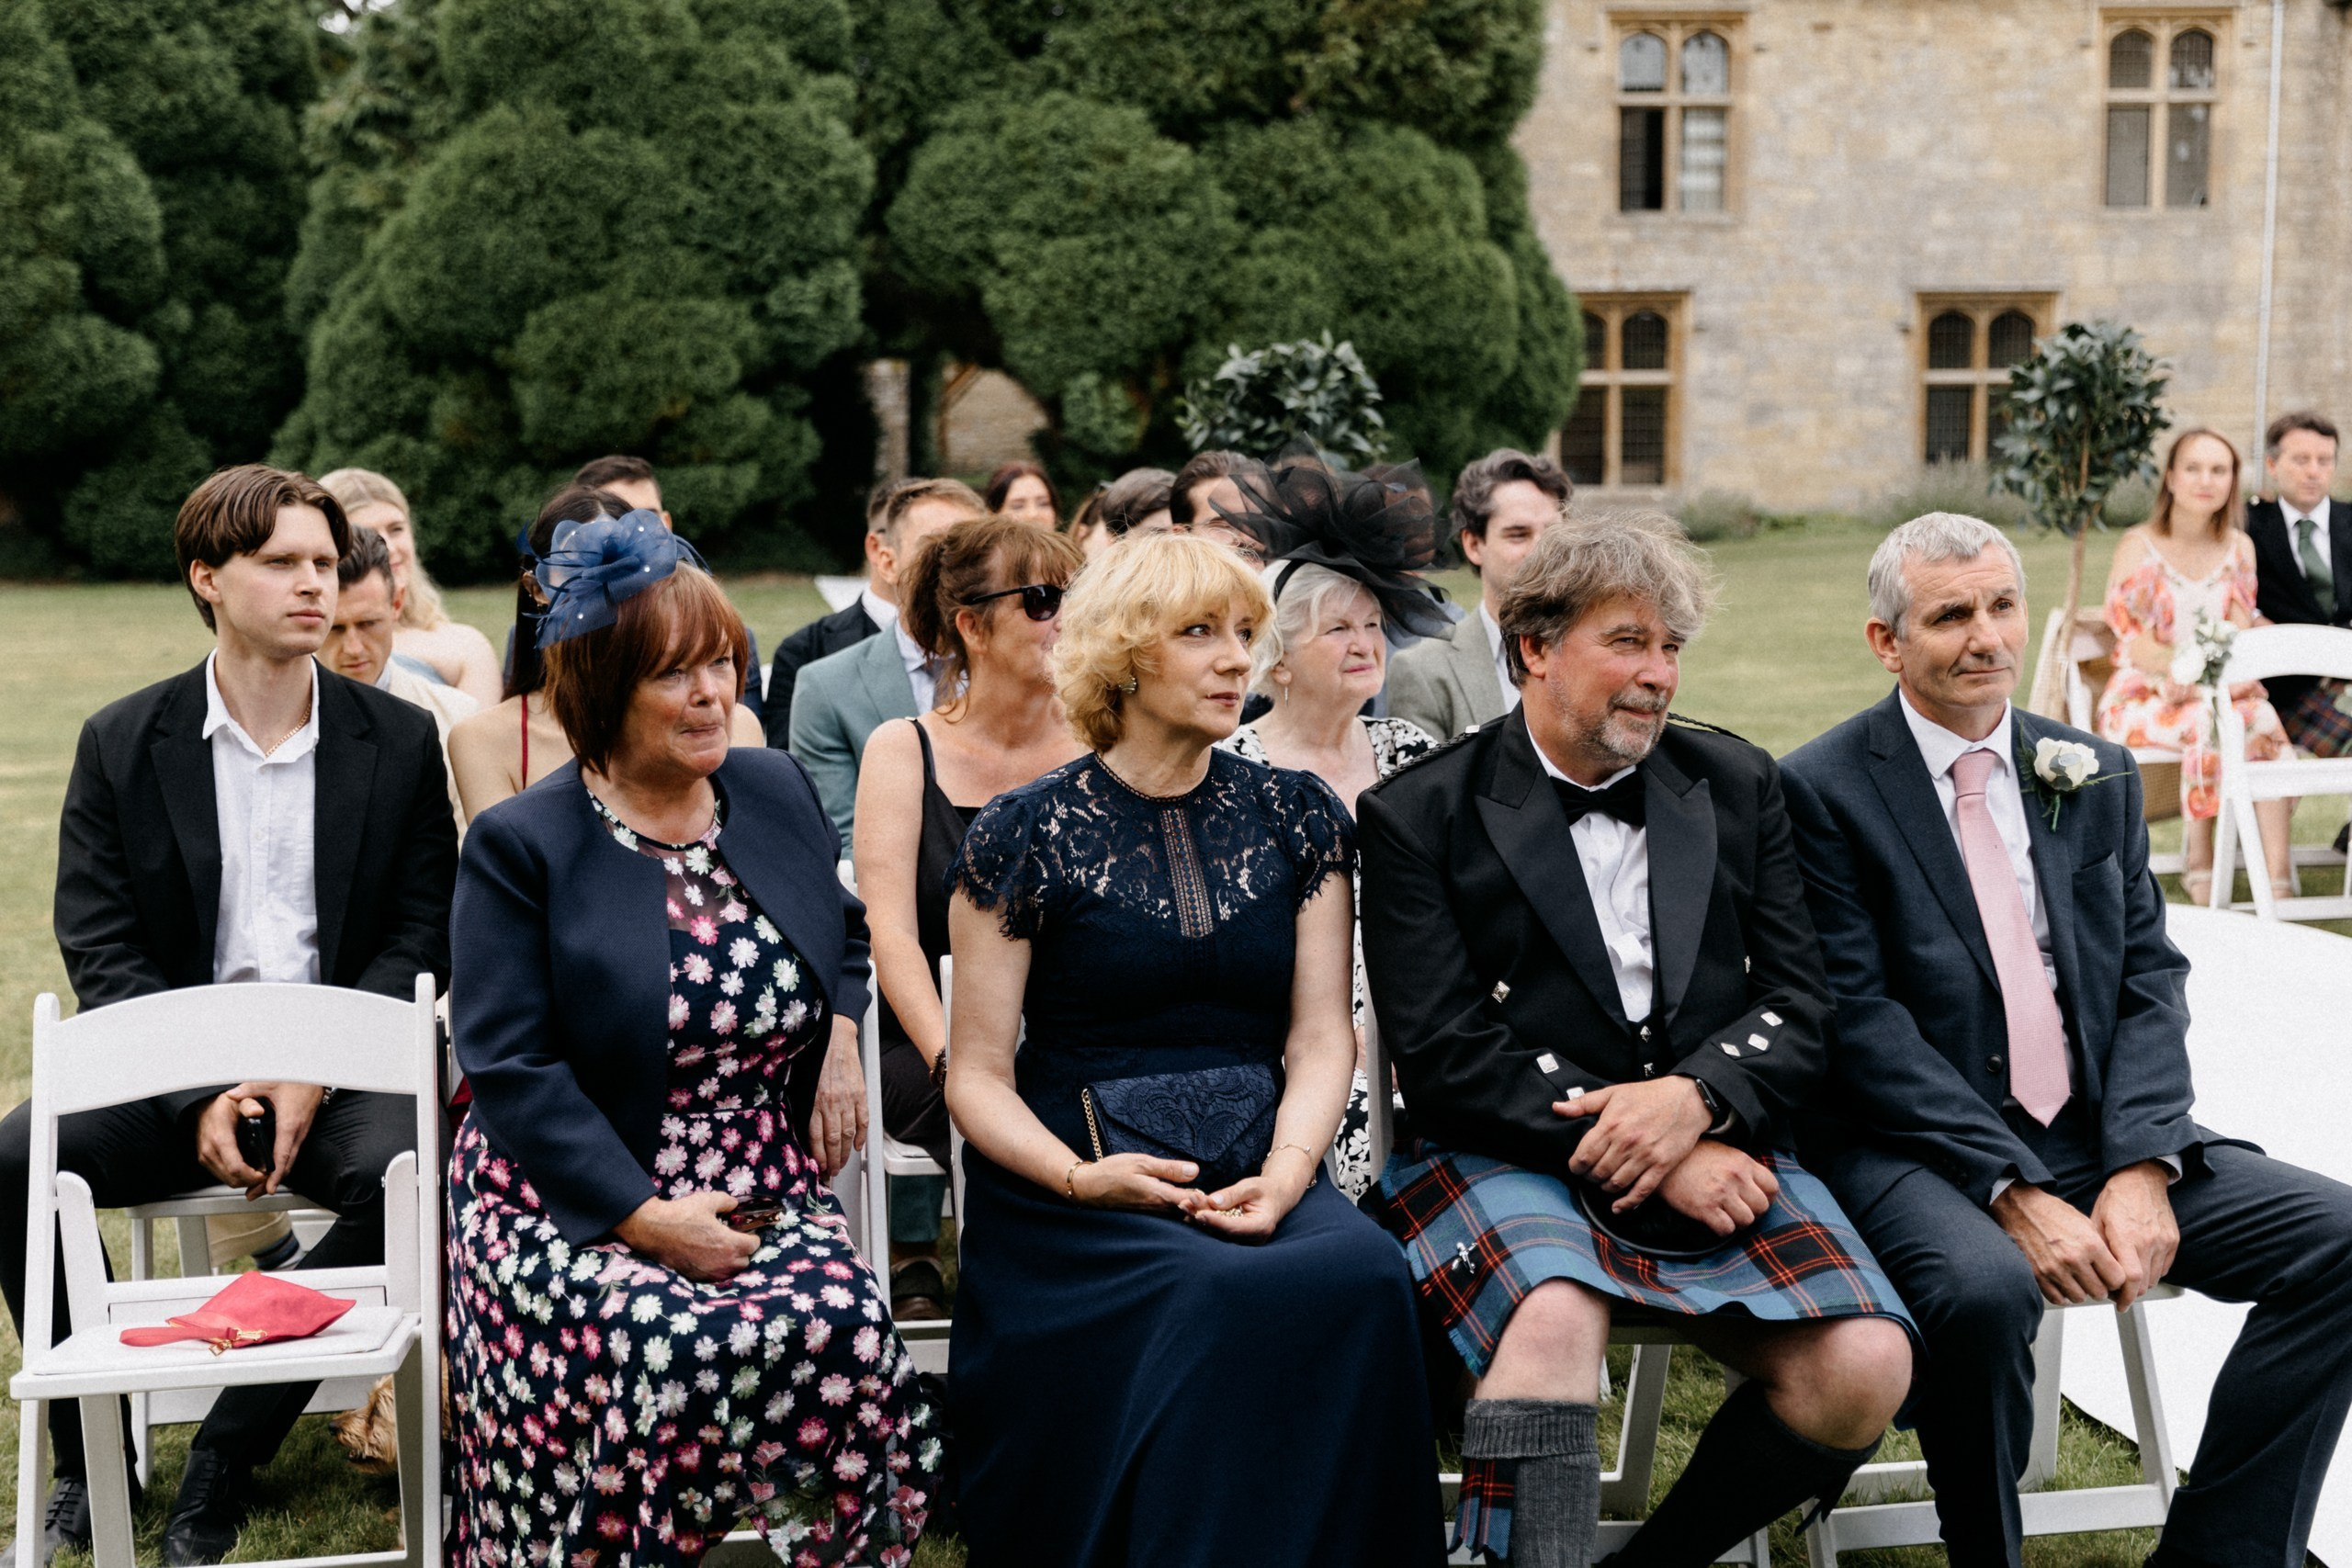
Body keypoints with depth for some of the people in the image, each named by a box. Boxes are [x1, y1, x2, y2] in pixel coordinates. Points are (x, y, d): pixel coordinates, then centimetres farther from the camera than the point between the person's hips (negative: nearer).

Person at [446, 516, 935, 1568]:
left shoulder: (777, 790, 12)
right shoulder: (520, 845, -4)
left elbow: (844, 932, 30)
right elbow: (509, 1068, -9)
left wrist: (842, 1035, 8)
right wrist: (648, 1220, -17)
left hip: (765, 1195, 4)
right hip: (576, 1205, -3)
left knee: (844, 1326, -28)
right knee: (680, 1350, -33)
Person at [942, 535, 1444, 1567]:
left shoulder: (1297, 816, 11)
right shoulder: (1027, 835, 1)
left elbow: (1321, 1036, 7)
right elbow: (978, 1074, 1)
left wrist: (1286, 1172, -12)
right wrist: (1077, 1177, -17)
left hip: (1258, 1180, 3)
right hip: (1078, 1189, -3)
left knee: (1363, 1272, -29)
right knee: (1215, 1299, -33)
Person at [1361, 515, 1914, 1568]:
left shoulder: (1738, 784, 14)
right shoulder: (1418, 816, 1)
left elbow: (1799, 1005, 8)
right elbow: (1445, 1056, -7)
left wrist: (1693, 1096, -14)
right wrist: (1637, 1146, -15)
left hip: (1716, 1154, 4)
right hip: (1514, 1160, -4)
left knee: (1866, 1367, -19)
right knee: (1552, 1322, -36)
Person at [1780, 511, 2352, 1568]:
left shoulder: (2097, 775, 13)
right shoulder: (1823, 791, -4)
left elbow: (2151, 981, 8)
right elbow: (1857, 1020, -11)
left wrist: (2142, 1166, -10)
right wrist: (2014, 1193, -19)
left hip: (2097, 1132, 6)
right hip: (1921, 1150, -5)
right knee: (1986, 1286, -35)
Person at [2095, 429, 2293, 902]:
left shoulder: (2240, 549, 11)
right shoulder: (2138, 547, -1)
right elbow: (2132, 638, -8)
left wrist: (2202, 672, -19)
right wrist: (2183, 667, -26)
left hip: (2220, 692, 3)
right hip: (2141, 697, -3)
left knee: (2264, 720, -30)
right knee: (2208, 723, -35)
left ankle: (2278, 878, -38)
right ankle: (2200, 864, -23)